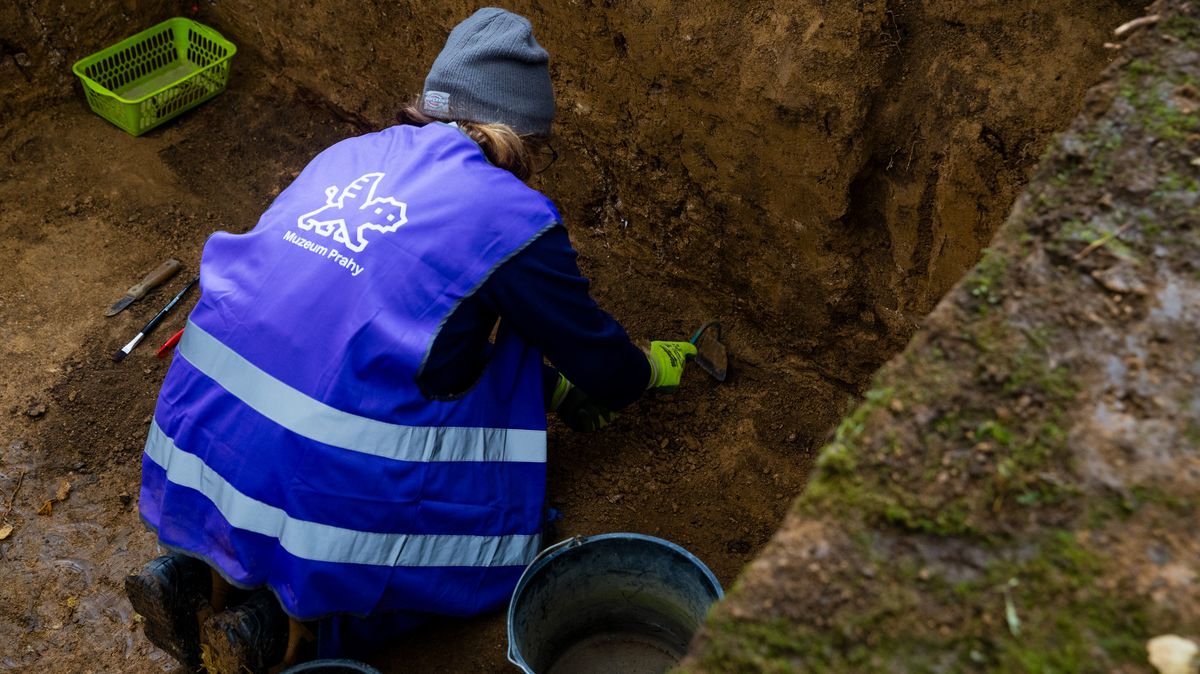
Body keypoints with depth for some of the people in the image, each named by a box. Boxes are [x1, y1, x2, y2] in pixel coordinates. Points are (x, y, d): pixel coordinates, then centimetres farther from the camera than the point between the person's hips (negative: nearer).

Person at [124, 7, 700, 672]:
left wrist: (547, 384, 29)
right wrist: (655, 366, 30)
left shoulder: (349, 155, 13)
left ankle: (206, 573, 14)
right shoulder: (515, 218, -6)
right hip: (312, 480, -6)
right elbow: (601, 365, 7)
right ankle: (289, 614, -1)